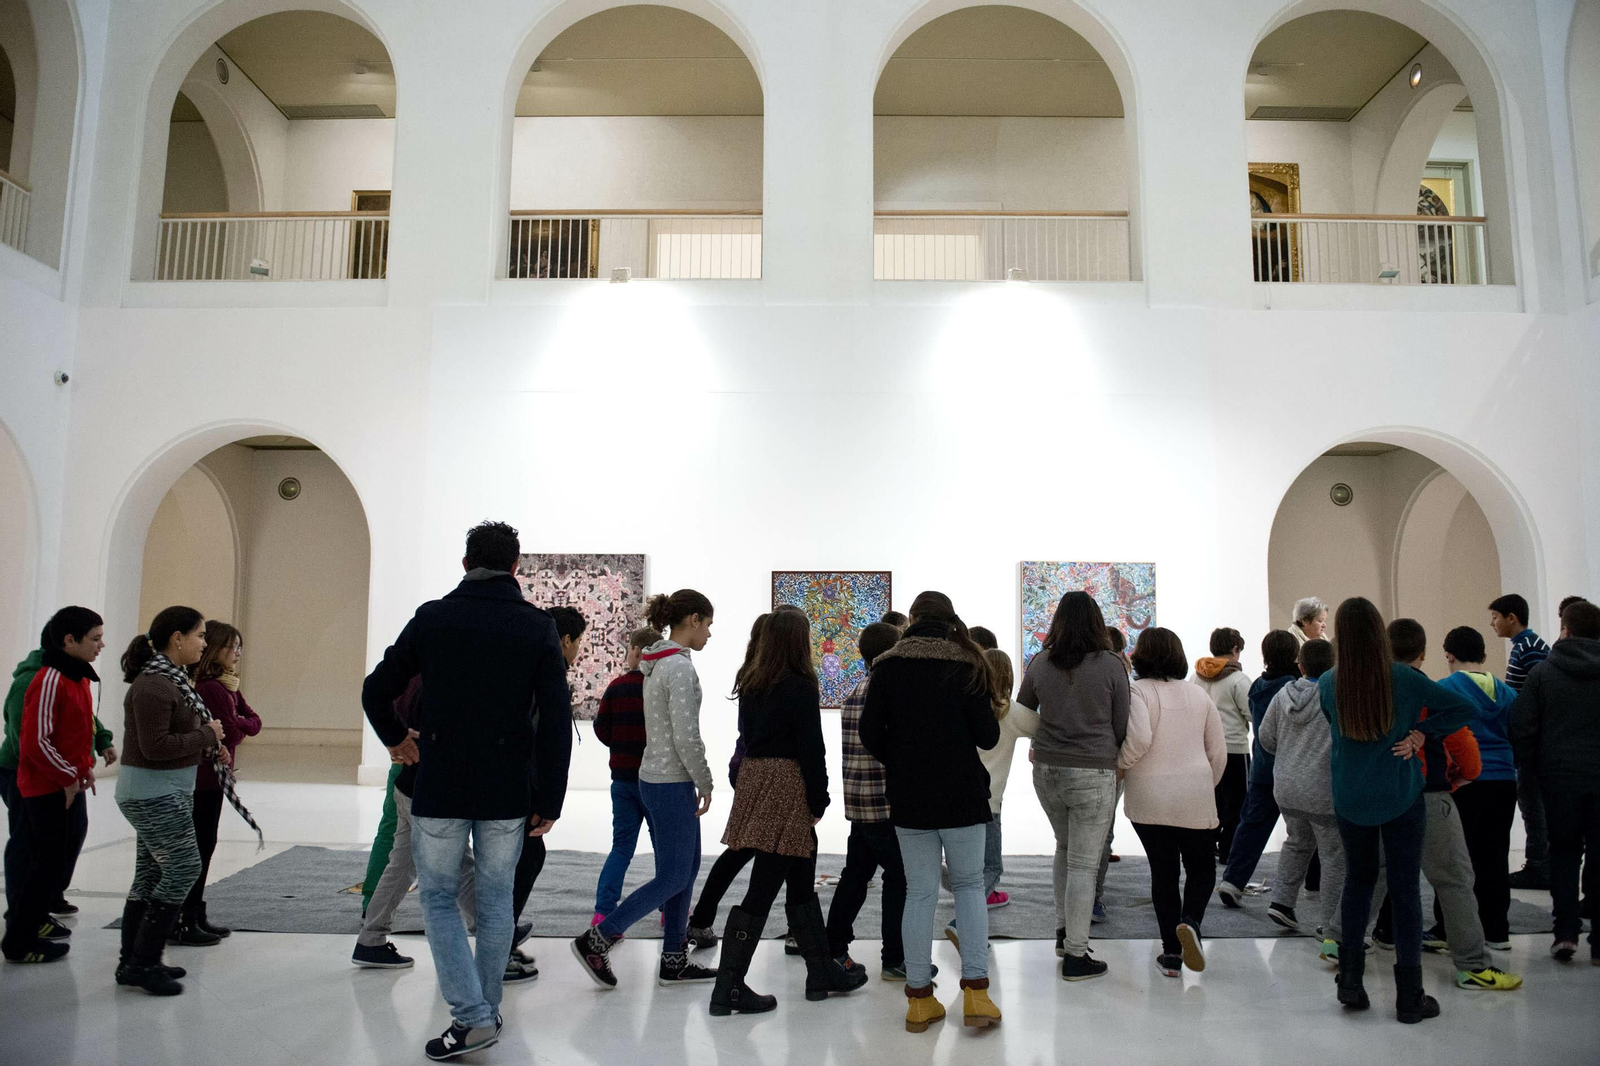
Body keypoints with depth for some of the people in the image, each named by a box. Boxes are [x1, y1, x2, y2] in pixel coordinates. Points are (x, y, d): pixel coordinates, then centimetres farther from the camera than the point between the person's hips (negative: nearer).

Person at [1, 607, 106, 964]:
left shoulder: (79, 676, 10)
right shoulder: (50, 680, -20)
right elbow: (37, 741, -22)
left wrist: (84, 767, 11)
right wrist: (68, 777, -16)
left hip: (69, 784, 9)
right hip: (47, 789, -9)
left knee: (58, 857, 17)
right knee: (49, 863, -1)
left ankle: (34, 919, 31)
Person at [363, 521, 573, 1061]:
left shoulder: (432, 618, -2)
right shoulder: (538, 627, -3)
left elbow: (375, 692, 4)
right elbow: (556, 720, -7)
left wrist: (396, 738, 23)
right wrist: (550, 799, 0)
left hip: (439, 790, -1)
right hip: (507, 793, 1)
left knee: (439, 897, 12)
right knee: (495, 901, 15)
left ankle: (471, 1015, 3)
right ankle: (487, 1010, 25)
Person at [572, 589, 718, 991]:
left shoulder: (658, 664, 11)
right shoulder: (680, 667, -19)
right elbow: (686, 736, -22)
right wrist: (704, 782, -9)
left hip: (657, 775, 10)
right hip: (671, 782, -10)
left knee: (687, 867, 15)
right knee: (673, 877, 1)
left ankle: (674, 961, 23)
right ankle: (596, 940, 8)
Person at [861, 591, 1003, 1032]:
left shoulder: (888, 666, -1)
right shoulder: (966, 663, -5)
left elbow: (870, 734, -4)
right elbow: (987, 736, -8)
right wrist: (990, 708, 13)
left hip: (909, 797, 1)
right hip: (963, 795, -1)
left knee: (919, 892, 10)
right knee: (969, 885, 14)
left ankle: (919, 999, 16)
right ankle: (976, 992, 7)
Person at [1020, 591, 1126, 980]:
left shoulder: (1039, 663, -1)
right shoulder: (1111, 665, -10)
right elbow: (1121, 726, -4)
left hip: (1047, 770, 4)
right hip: (1093, 773, -4)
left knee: (1064, 849, 24)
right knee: (1083, 863, 4)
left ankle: (1063, 931, 30)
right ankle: (1076, 955, 11)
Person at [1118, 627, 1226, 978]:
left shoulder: (1138, 691, -7)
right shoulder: (1198, 694, 7)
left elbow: (1139, 738, -23)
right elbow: (1218, 751, 11)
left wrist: (1118, 765, -5)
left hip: (1148, 799, -2)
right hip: (1195, 799, 2)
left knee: (1163, 872, 10)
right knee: (1202, 868, 16)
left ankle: (1172, 953, 12)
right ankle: (1190, 921, -11)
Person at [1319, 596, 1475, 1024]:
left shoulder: (1327, 684, -7)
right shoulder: (1405, 679, -13)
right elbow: (1464, 709, -7)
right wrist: (1421, 731, -7)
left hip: (1350, 801, 2)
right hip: (1401, 799, -2)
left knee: (1358, 881, 18)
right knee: (1405, 889, 7)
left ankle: (1350, 980, 17)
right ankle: (1409, 997, 13)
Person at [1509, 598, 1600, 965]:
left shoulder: (1543, 672, -3)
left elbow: (1522, 727, -6)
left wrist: (1534, 766, 5)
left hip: (1560, 777, -1)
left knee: (1563, 852, 12)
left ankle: (1566, 931, 6)